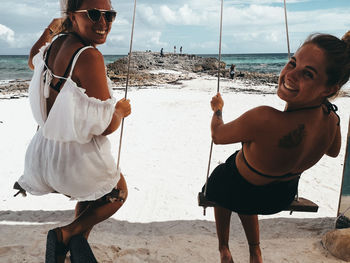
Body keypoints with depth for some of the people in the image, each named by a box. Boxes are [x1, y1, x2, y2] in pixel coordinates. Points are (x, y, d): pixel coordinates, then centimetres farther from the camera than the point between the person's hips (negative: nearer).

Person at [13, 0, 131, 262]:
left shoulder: (56, 42, 1)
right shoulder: (89, 56, -25)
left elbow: (33, 61, 28)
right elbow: (105, 125, -26)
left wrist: (50, 30, 42)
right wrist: (122, 110, -3)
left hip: (45, 151, 8)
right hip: (79, 157, -8)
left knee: (92, 193, 34)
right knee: (118, 193, 22)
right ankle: (65, 234, 5)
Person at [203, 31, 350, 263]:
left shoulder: (264, 120, -43)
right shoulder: (331, 119, -23)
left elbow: (218, 135, -22)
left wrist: (217, 108, -2)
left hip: (239, 194, -5)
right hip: (283, 197, 5)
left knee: (221, 180, 33)